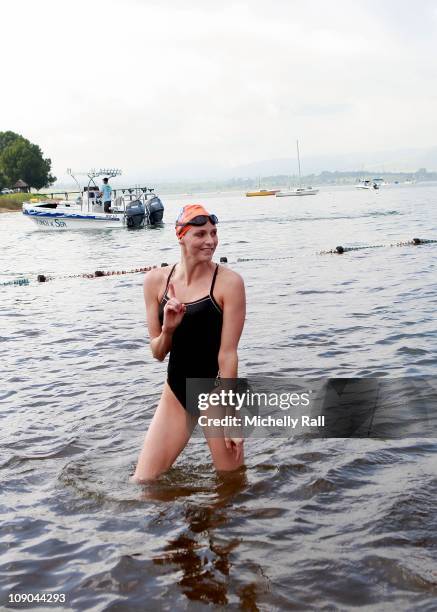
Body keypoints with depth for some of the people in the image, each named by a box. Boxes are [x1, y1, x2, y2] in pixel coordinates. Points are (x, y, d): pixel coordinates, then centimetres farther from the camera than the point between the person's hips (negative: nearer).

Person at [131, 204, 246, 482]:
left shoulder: (228, 282, -12)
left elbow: (227, 353, -13)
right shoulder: (156, 280, 0)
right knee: (142, 483, 6)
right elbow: (158, 353, 6)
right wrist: (168, 329, -17)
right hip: (176, 393, 4)